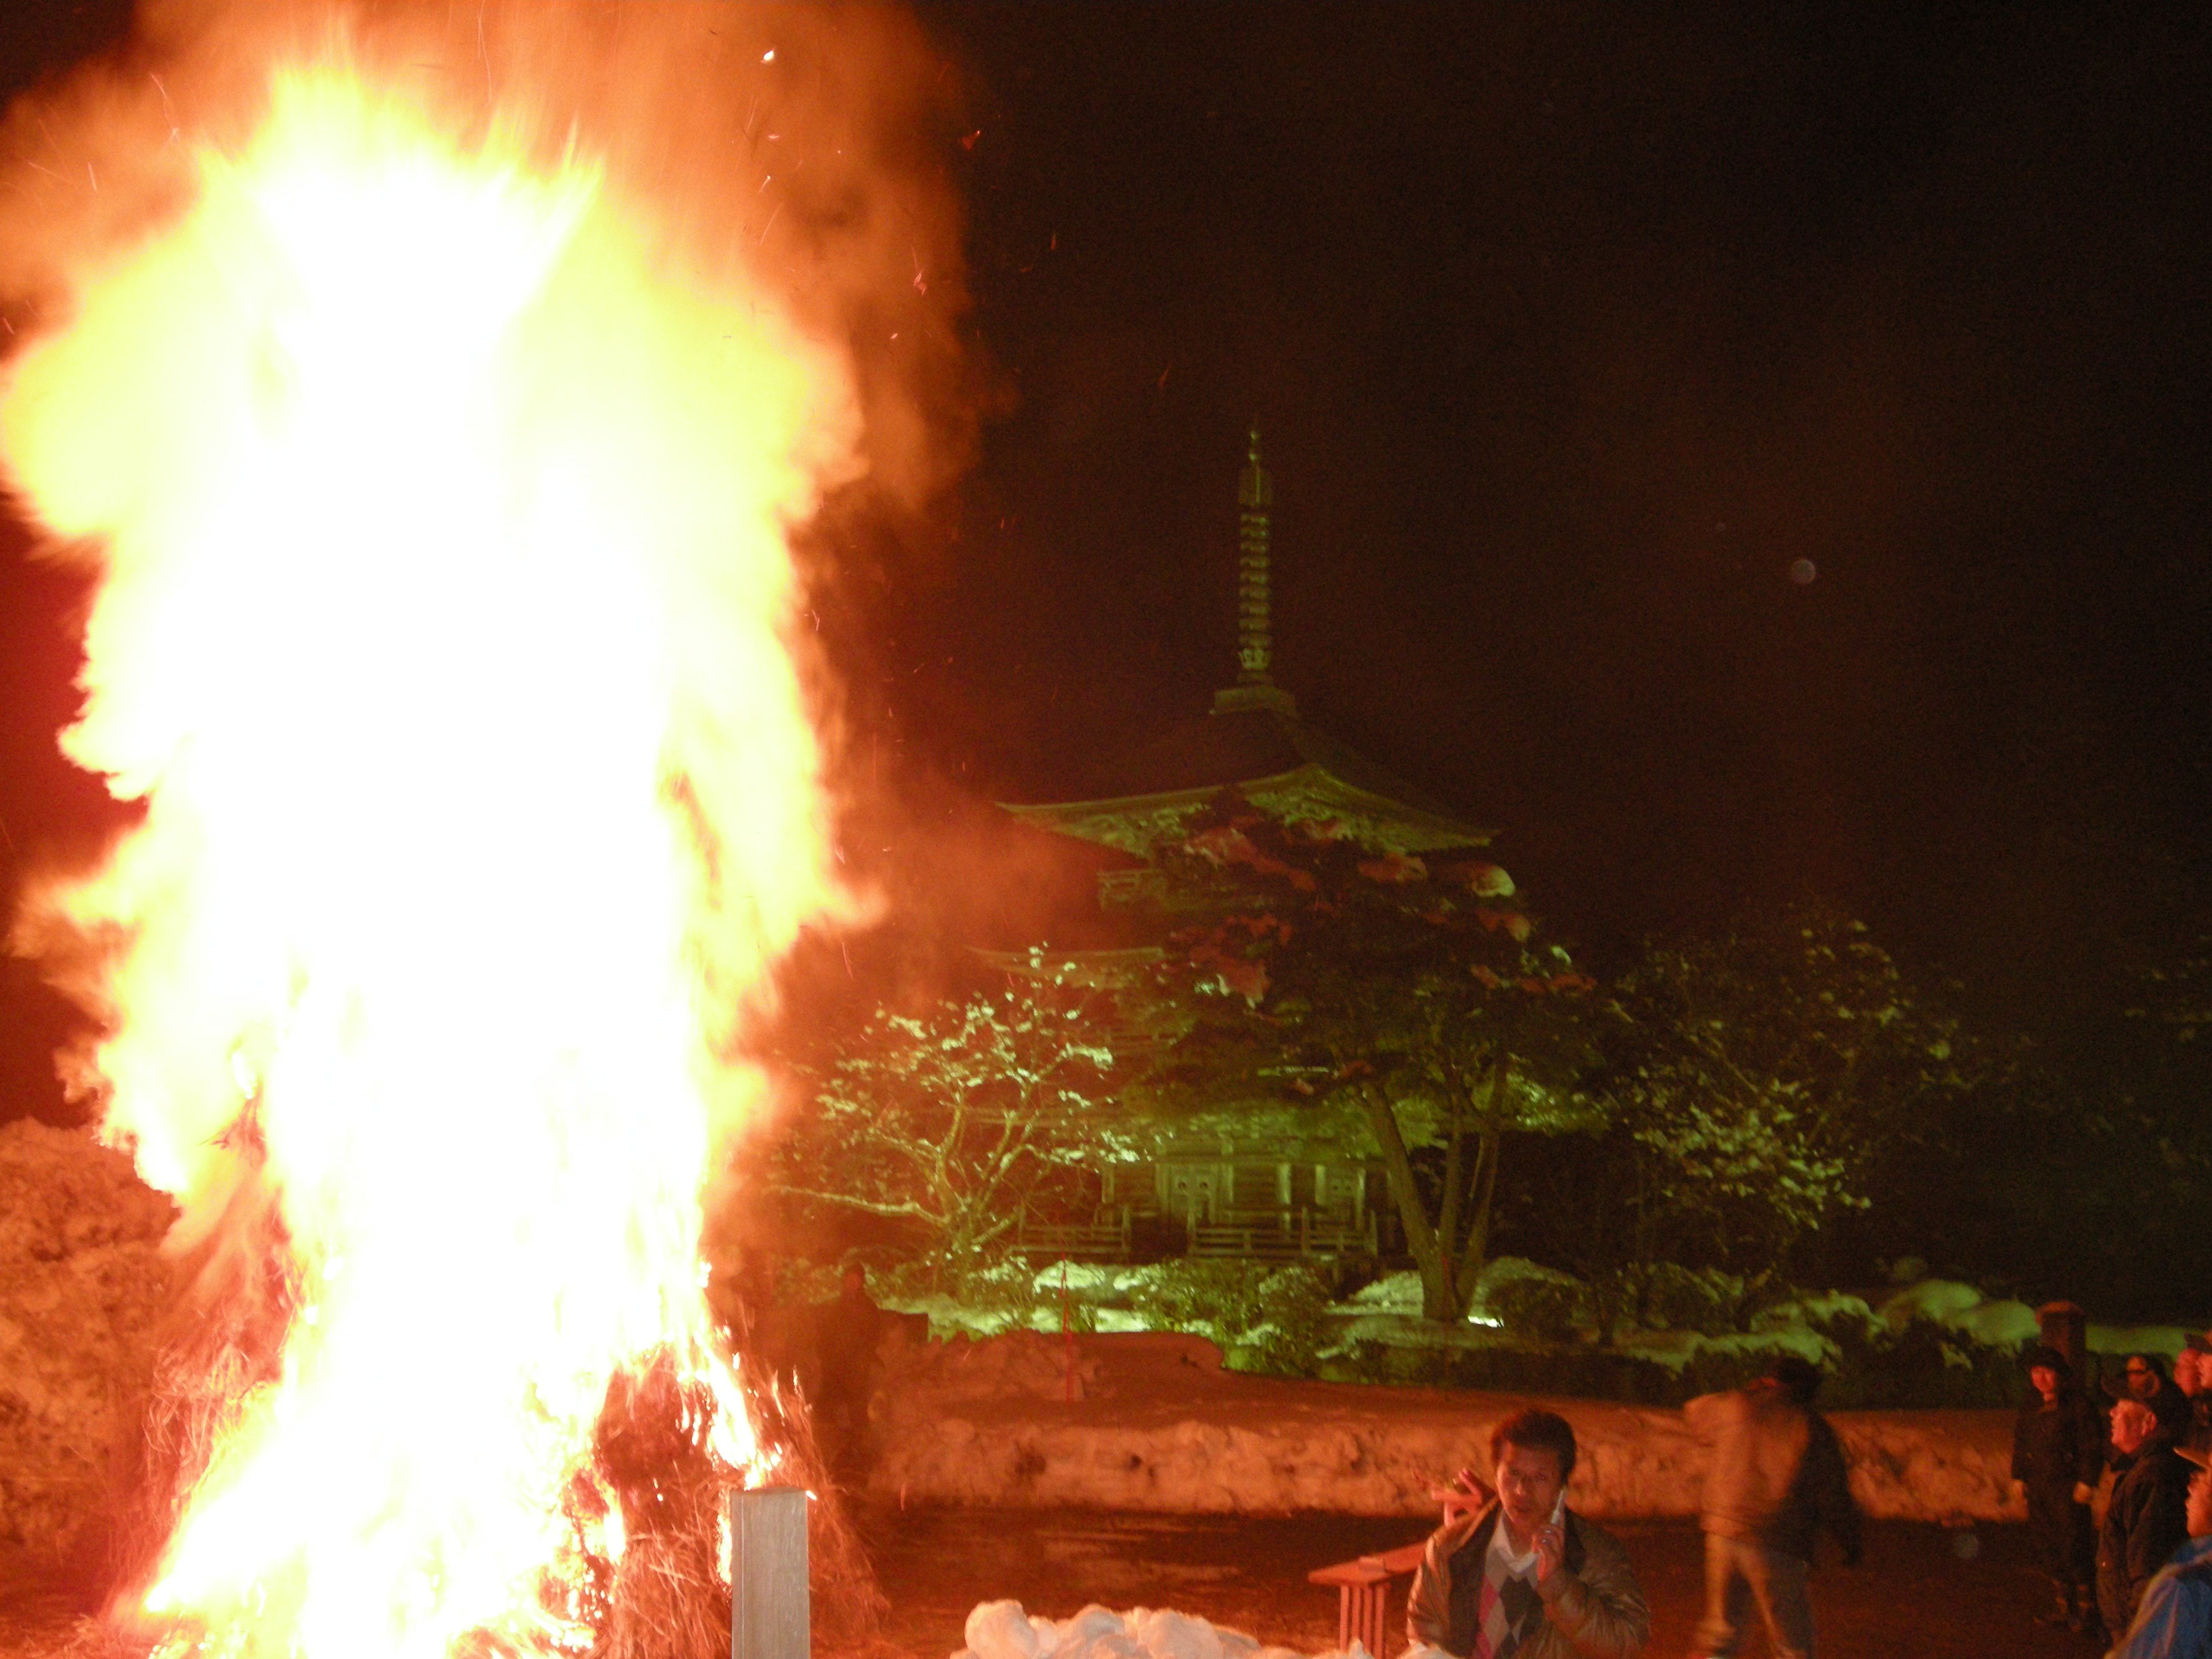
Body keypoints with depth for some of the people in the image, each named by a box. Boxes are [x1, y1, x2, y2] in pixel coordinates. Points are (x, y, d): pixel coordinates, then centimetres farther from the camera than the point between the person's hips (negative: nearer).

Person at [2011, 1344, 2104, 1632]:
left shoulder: (2078, 1406, -7)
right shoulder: (2030, 1408, 13)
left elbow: (2091, 1446, -10)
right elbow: (2020, 1443, 20)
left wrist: (2086, 1482, -14)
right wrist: (2019, 1476, 12)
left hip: (2068, 1487, -7)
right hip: (2038, 1488, 7)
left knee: (2074, 1548, -8)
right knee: (2048, 1546, 9)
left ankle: (2086, 1609, 2)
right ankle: (2065, 1606, 18)